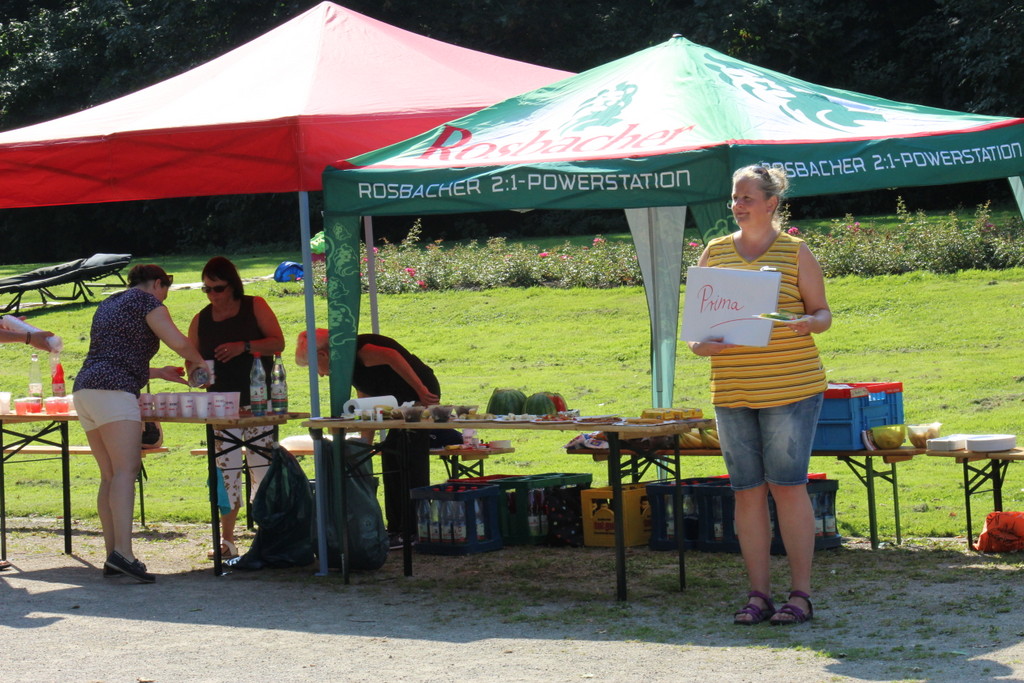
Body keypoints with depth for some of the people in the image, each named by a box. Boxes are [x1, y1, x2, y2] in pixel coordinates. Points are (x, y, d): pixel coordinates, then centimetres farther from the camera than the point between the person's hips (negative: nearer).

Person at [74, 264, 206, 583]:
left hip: (85, 390, 9)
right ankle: (122, 551, -32)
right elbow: (178, 342, -6)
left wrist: (158, 373, 40)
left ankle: (112, 556, 2)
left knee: (109, 475, 8)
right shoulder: (146, 301, 3)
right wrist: (197, 361, 15)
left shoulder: (109, 304, 29)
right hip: (113, 391, -9)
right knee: (126, 470, -18)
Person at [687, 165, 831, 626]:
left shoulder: (795, 253, 3)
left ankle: (800, 593, 2)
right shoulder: (713, 254, 12)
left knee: (788, 486, -4)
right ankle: (758, 594, 9)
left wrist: (807, 323, -18)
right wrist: (701, 344, -7)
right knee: (747, 491, 4)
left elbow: (823, 314, 5)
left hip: (791, 387, -3)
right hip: (731, 392, 3)